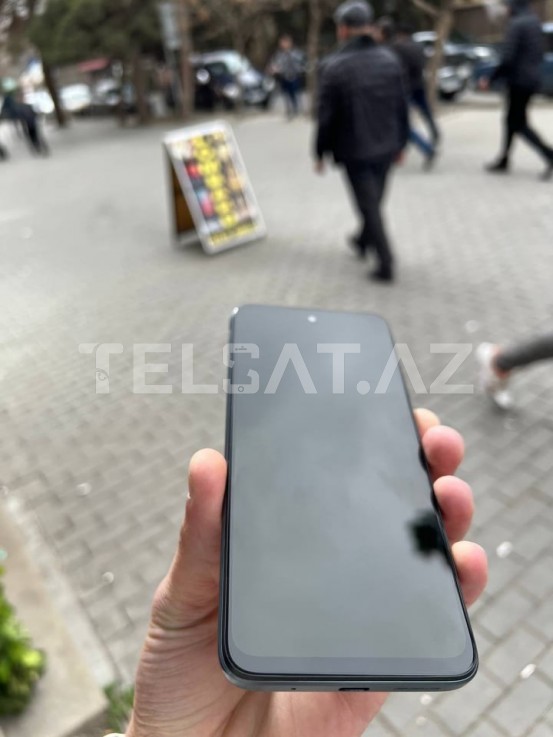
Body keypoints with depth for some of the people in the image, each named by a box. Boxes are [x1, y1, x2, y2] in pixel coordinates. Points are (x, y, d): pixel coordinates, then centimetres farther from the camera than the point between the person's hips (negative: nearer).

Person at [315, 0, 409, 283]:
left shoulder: (334, 67, -13)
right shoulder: (389, 59, 2)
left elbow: (326, 116, -11)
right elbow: (402, 107, 5)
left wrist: (320, 152, -1)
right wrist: (401, 142, 15)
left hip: (354, 150, -5)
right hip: (386, 146, 5)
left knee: (369, 205, 1)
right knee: (374, 201, 21)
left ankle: (385, 263, -1)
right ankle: (364, 241, 42)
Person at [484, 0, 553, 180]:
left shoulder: (517, 24, -15)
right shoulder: (536, 22, 12)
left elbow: (508, 58, -22)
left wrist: (491, 79, -13)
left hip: (519, 81, -9)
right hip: (532, 80, 9)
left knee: (519, 124, -3)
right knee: (512, 120, 15)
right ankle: (504, 161, 21)